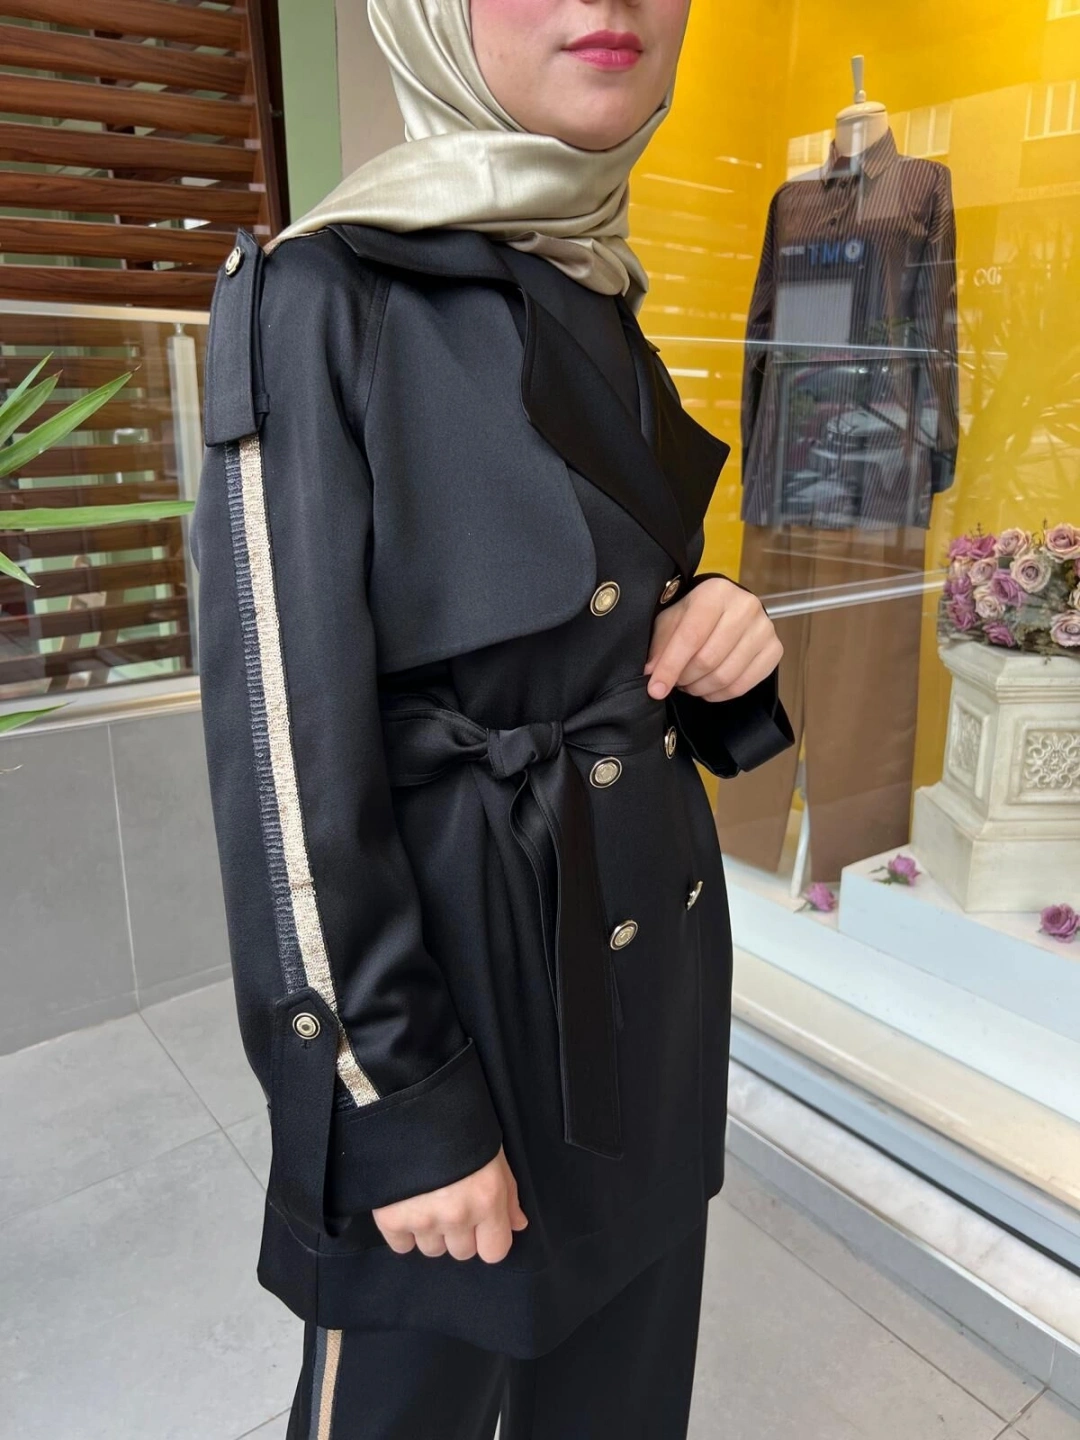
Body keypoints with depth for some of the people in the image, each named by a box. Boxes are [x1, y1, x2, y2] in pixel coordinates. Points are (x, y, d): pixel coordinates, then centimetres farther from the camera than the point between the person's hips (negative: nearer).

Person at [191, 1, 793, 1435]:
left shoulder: (607, 322, 7)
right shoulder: (323, 301, -15)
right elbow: (289, 751, -17)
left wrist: (717, 637, -6)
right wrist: (400, 1110, -14)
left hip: (651, 962, 7)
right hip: (463, 979, -6)